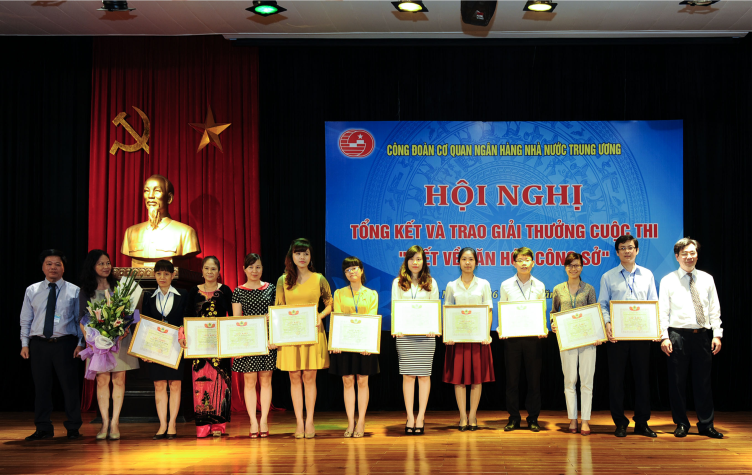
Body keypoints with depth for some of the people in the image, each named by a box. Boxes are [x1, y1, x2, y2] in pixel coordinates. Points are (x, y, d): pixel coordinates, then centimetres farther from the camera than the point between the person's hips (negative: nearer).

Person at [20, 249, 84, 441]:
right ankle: (43, 428, 17)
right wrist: (24, 344, 3)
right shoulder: (32, 291, 10)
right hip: (39, 344, 2)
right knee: (41, 386, 6)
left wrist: (80, 343, -5)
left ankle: (73, 428, 12)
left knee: (70, 385, 1)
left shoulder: (74, 291, 4)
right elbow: (26, 320, 11)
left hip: (65, 344, -2)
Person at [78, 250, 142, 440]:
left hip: (119, 339, 1)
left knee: (118, 380, -1)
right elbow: (82, 319, 4)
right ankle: (105, 423, 4)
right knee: (102, 381, -2)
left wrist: (126, 328, -9)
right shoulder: (86, 291, 7)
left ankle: (115, 423, 3)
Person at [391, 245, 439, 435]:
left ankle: (421, 416, 5)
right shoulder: (398, 283, 10)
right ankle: (410, 417, 5)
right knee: (407, 375, 0)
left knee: (424, 374, 0)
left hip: (425, 334, 0)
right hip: (404, 334, 0)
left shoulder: (431, 283, 10)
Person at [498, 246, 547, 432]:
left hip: (534, 337, 0)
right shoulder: (506, 285, 6)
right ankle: (513, 417, 13)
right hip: (512, 337, 0)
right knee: (512, 378, 3)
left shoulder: (539, 286, 8)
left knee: (534, 378, 3)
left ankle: (533, 418, 13)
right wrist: (501, 329, -9)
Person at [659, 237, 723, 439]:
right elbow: (663, 311, -1)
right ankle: (681, 424, 14)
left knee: (703, 381, 6)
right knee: (677, 382, 3)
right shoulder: (668, 280, 3)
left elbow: (714, 309, 9)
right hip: (678, 335, -2)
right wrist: (664, 337, -10)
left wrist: (717, 335, 1)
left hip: (703, 335, 2)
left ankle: (706, 424, 15)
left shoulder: (707, 279, 10)